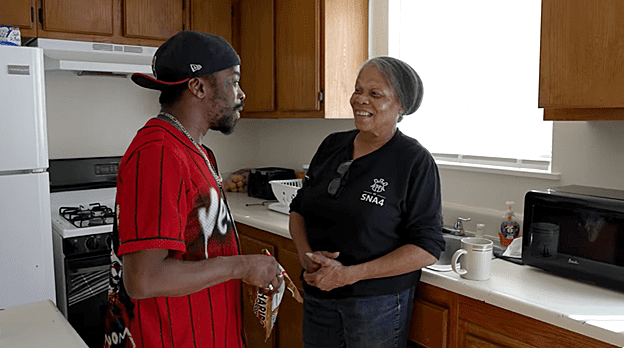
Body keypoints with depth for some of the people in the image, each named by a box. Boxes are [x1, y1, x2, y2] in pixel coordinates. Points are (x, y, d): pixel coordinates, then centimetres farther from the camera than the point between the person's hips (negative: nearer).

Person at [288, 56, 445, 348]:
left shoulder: (415, 162, -13)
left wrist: (349, 274, -21)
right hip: (318, 293, 5)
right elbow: (299, 208, 10)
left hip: (377, 302, -5)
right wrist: (306, 254, -10)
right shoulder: (332, 145, 3)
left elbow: (427, 249, -16)